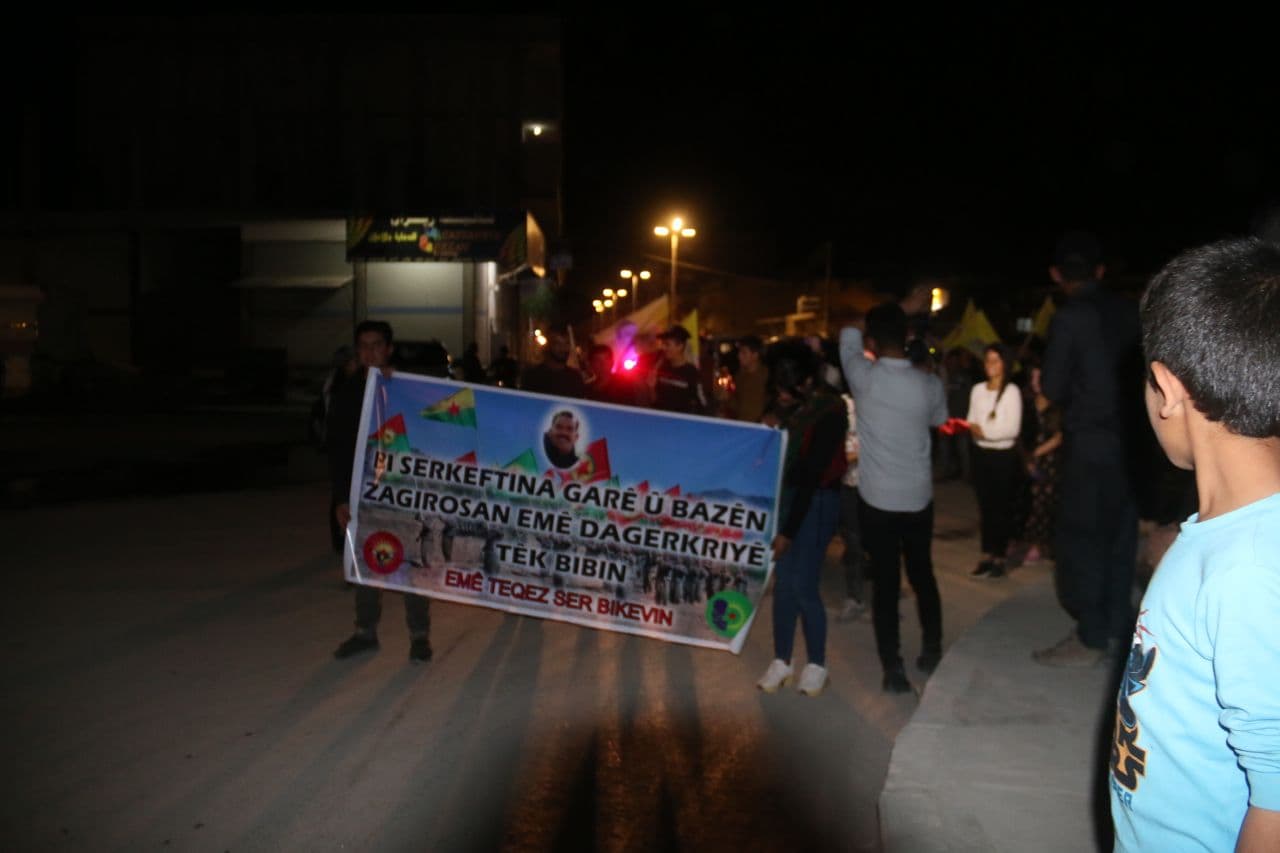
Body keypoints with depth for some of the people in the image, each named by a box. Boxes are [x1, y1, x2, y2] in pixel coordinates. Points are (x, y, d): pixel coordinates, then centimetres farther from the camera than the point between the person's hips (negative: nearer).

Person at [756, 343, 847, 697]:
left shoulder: (829, 414, -17)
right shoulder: (791, 407, 2)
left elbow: (812, 474, -18)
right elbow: (784, 456, 8)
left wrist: (789, 531, -17)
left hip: (817, 500, -6)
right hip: (787, 495, 6)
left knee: (803, 586, -5)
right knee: (783, 583, 7)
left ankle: (817, 664, 13)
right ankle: (781, 661, 18)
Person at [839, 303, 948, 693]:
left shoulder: (864, 378, -13)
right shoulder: (929, 385, -8)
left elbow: (848, 335, 5)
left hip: (877, 498, -2)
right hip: (918, 497, 2)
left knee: (885, 582, 3)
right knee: (922, 574, 19)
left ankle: (893, 670, 6)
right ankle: (932, 652, 31)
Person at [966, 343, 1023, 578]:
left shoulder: (1012, 390, -9)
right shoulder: (977, 390, 7)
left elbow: (1013, 428, -13)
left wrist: (985, 432, -17)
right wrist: (970, 428, -10)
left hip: (1003, 455, -5)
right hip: (981, 453, 5)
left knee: (1002, 508, 2)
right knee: (985, 507, 9)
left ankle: (999, 559, 9)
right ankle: (986, 557, 16)